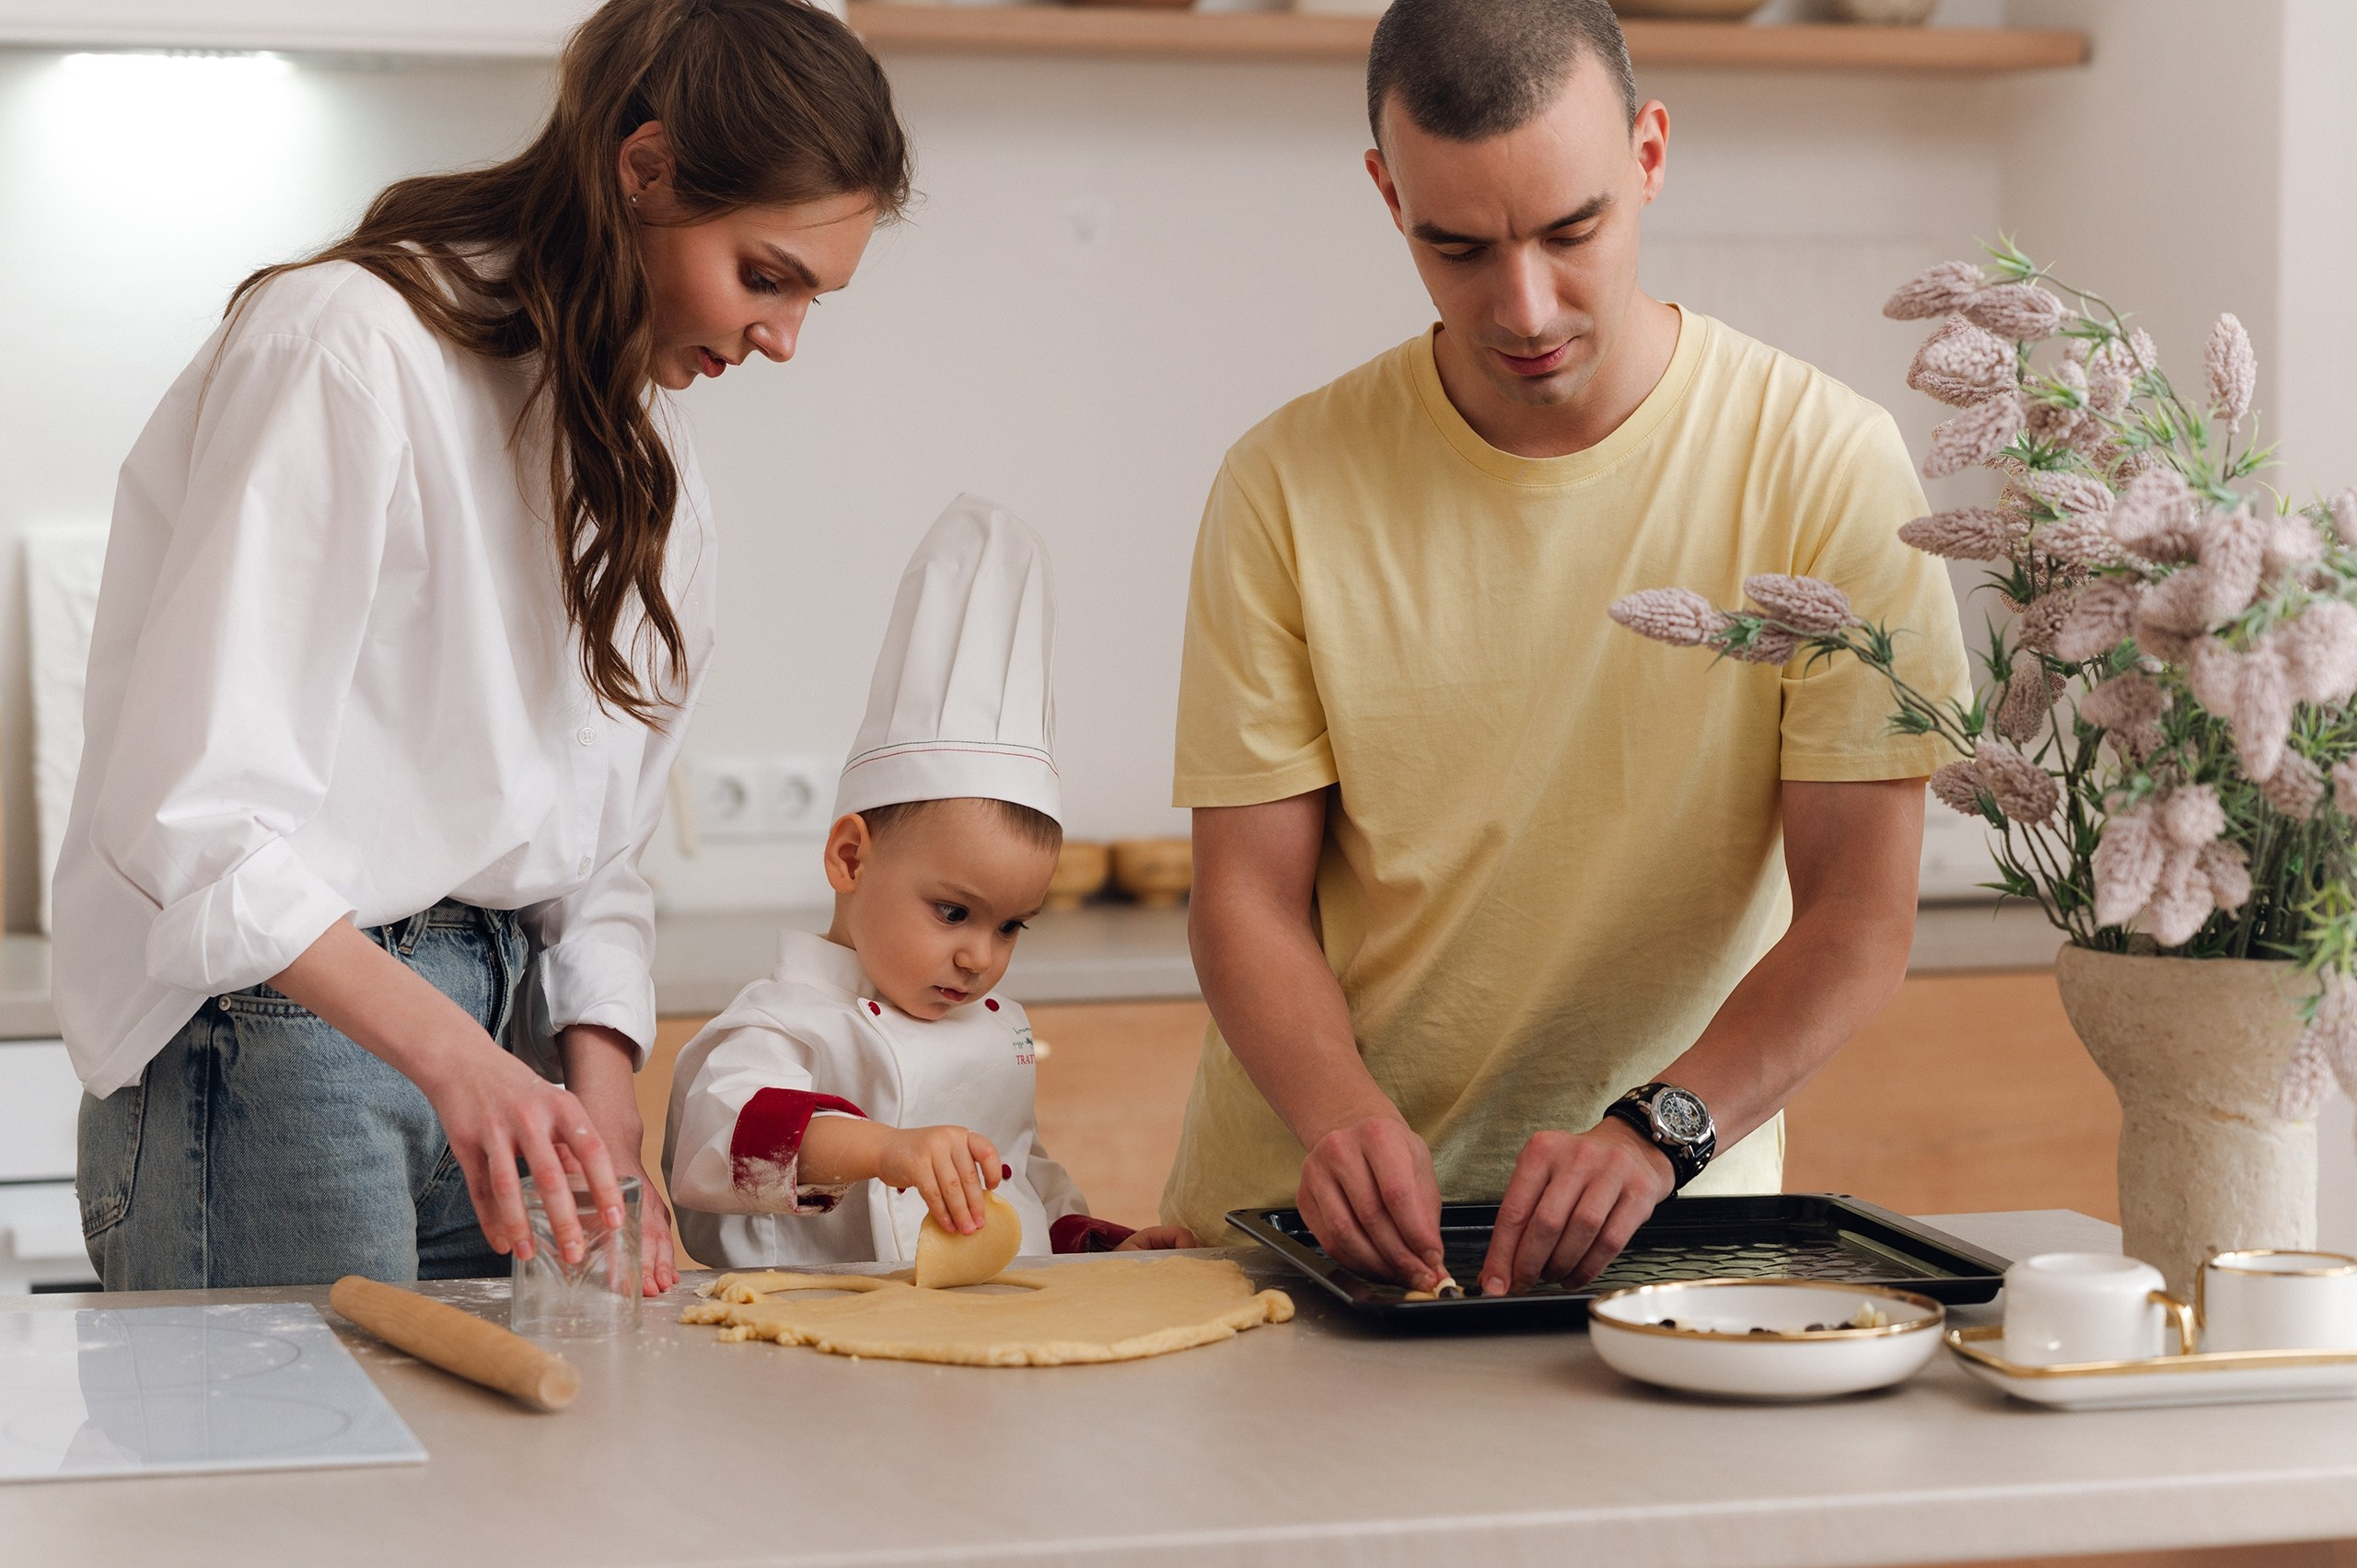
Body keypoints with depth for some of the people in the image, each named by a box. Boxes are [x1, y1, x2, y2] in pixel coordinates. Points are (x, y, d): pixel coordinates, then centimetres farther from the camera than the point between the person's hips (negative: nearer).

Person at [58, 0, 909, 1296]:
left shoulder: (643, 450, 12)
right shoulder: (350, 350, -15)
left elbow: (591, 849, 10)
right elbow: (196, 813, -21)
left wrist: (599, 1102, -5)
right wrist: (451, 1053, -29)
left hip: (504, 1035, 8)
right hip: (274, 1037, -8)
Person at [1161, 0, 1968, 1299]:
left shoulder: (1826, 467, -7)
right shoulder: (1288, 485, -3)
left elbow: (1861, 916, -8)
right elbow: (1250, 896, -2)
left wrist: (1655, 1132, -24)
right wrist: (1344, 1116, -22)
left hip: (1669, 1214, -1)